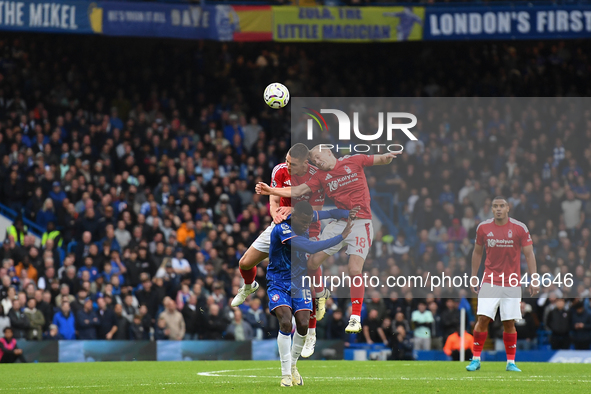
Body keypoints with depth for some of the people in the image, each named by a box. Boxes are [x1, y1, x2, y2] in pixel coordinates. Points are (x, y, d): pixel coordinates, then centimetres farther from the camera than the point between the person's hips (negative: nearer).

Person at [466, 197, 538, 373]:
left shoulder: (520, 228, -3)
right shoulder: (483, 227, 3)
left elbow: (529, 254, 0)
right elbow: (477, 252, 15)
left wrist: (534, 280, -6)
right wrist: (473, 277, 13)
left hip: (512, 283, -1)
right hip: (490, 281, 1)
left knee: (509, 323, 0)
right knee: (482, 319, -9)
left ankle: (511, 362, 10)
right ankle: (476, 359, -1)